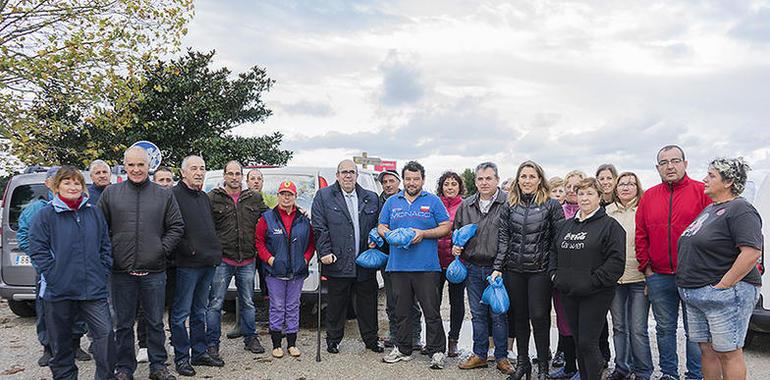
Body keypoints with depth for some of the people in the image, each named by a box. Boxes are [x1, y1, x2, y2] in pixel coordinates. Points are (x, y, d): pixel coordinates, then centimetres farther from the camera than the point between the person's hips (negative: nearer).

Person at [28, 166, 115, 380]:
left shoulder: (94, 213, 9)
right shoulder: (45, 215, 0)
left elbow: (105, 246, 13)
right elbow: (38, 251, -3)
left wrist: (103, 273, 4)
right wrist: (54, 276, -10)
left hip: (94, 289, 2)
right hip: (59, 292, -1)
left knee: (105, 332, -7)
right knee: (61, 341, 10)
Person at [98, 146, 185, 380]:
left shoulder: (164, 196, 5)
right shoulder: (111, 194, 5)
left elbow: (177, 227, 6)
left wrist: (162, 249, -4)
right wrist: (109, 253, -2)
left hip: (154, 271, 0)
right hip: (121, 271, 0)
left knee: (155, 322, 9)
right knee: (123, 324, 10)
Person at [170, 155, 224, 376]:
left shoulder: (204, 198, 19)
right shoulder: (174, 195, -8)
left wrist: (216, 252, 15)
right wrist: (188, 249, -18)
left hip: (208, 262, 8)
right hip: (187, 264, -8)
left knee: (200, 311, 16)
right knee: (181, 313, 0)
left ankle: (200, 352, 24)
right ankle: (181, 357, 9)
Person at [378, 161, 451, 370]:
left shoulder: (433, 201, 5)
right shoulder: (392, 202, 13)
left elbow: (446, 227, 1)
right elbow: (381, 227, 14)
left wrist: (423, 233, -12)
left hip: (426, 266, -3)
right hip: (398, 265, 3)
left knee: (431, 311, -2)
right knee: (402, 310, 11)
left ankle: (436, 351, 8)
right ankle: (403, 350, 23)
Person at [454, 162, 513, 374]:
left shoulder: (508, 203, -7)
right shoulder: (466, 205, 9)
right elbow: (457, 231, 23)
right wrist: (456, 246, 3)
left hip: (496, 267, -4)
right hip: (472, 267, 5)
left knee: (498, 314, 4)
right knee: (478, 313, 13)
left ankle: (501, 357, 18)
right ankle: (479, 355, 25)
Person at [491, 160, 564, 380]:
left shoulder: (551, 205, -1)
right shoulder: (510, 207, 8)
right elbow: (503, 239, 8)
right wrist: (497, 268, 1)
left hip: (540, 271, -3)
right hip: (514, 270, 3)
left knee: (539, 317, -2)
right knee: (519, 317, 11)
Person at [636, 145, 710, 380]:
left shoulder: (701, 192, -3)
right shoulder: (648, 197, 9)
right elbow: (641, 235, 10)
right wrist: (646, 268, 4)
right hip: (658, 277, 4)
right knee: (665, 328, 12)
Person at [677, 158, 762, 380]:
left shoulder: (740, 210, -12)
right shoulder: (709, 209, 18)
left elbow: (752, 252, -24)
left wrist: (723, 285, -21)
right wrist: (687, 283, 16)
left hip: (724, 295, -9)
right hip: (695, 295, 9)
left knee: (728, 353, 0)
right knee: (706, 349, 14)